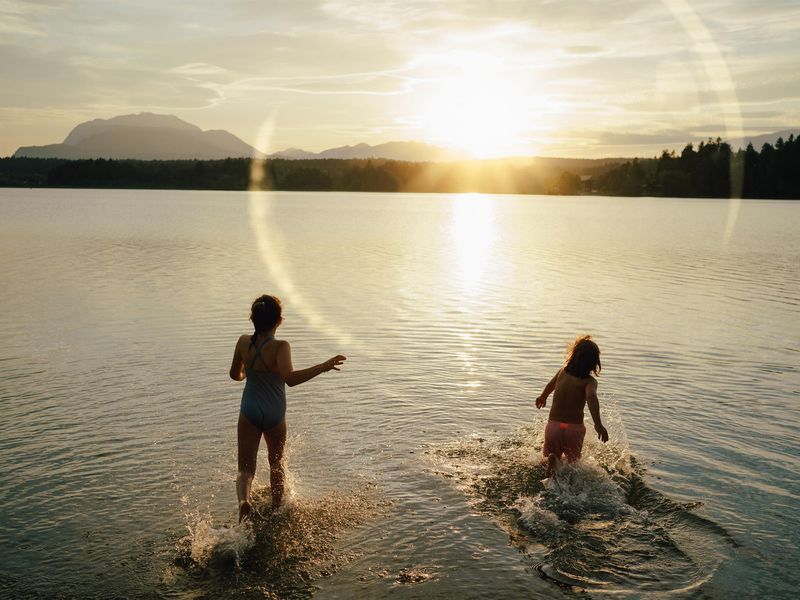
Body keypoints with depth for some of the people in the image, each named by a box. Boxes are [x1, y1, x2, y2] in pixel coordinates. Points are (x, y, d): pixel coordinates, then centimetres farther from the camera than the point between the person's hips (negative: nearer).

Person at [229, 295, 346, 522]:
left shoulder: (243, 343, -9)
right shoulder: (280, 347, -23)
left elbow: (235, 375, 6)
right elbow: (290, 379, -39)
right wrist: (323, 367, -38)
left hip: (249, 413, 1)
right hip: (275, 416, -1)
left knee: (245, 468, 7)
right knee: (276, 462, 25)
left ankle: (243, 499, -23)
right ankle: (276, 508, 38)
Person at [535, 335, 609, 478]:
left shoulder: (562, 371, 4)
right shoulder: (589, 381, -9)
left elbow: (550, 385, 25)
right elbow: (591, 397, -31)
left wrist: (543, 396, 47)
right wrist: (598, 424, -41)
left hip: (553, 425, 2)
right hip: (575, 428, -2)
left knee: (553, 454, 24)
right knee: (573, 460, 21)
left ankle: (552, 460, -14)